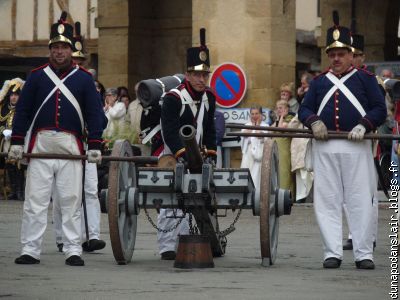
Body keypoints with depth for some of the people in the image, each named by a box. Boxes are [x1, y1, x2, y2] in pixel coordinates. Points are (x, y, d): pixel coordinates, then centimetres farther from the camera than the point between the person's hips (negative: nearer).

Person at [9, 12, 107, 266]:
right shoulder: (37, 76, 9)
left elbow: (94, 113, 6)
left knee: (72, 202, 0)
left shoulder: (84, 78, 8)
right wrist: (17, 142, 1)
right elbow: (22, 111, 8)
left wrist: (95, 146, -3)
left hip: (71, 148, 0)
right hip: (40, 147, 1)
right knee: (35, 201, 0)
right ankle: (30, 250, 4)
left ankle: (73, 251, 5)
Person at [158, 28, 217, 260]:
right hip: (172, 158, -6)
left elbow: (209, 130, 12)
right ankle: (167, 247, -8)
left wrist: (210, 157, 3)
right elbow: (170, 134, -23)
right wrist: (186, 157, -31)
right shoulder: (173, 98, -15)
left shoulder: (209, 97, 6)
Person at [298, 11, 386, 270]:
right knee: (327, 201, 0)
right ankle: (332, 253, 4)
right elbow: (304, 109, 14)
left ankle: (364, 254, 0)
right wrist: (314, 121, -7)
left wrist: (363, 125, -14)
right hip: (324, 148, 3)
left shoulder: (365, 78, 9)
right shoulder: (319, 82, 17)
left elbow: (380, 110, 3)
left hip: (356, 147, -3)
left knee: (361, 200, -3)